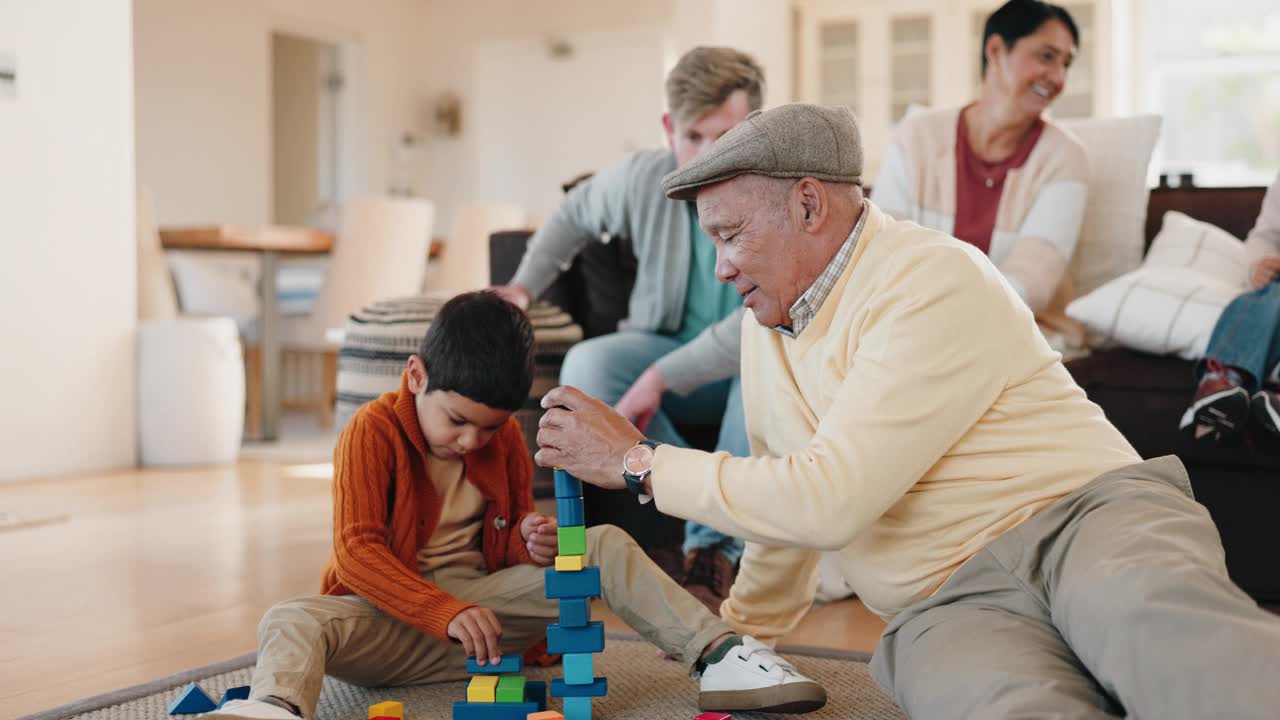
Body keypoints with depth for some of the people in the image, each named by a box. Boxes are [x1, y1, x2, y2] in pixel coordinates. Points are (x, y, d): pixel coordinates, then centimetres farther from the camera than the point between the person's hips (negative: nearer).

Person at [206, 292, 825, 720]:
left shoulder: (505, 438, 7)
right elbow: (357, 551, -18)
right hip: (391, 613, -4)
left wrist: (531, 543, -8)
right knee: (292, 622, -36)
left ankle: (717, 655, -19)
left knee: (605, 545, -9)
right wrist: (445, 612, -29)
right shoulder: (372, 433, -10)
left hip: (479, 603, 5)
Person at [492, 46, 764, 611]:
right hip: (666, 348, 4)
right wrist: (524, 286, 6)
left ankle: (714, 547, -26)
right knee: (586, 365, -29)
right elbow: (574, 215, 14)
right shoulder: (642, 178, -10)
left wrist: (661, 377, -36)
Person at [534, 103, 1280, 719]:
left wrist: (639, 462, -7)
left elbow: (827, 501, -17)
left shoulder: (936, 283, -11)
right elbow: (785, 496, 29)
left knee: (1171, 638, -42)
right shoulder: (768, 321, 16)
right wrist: (745, 632, 39)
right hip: (949, 605, 5)